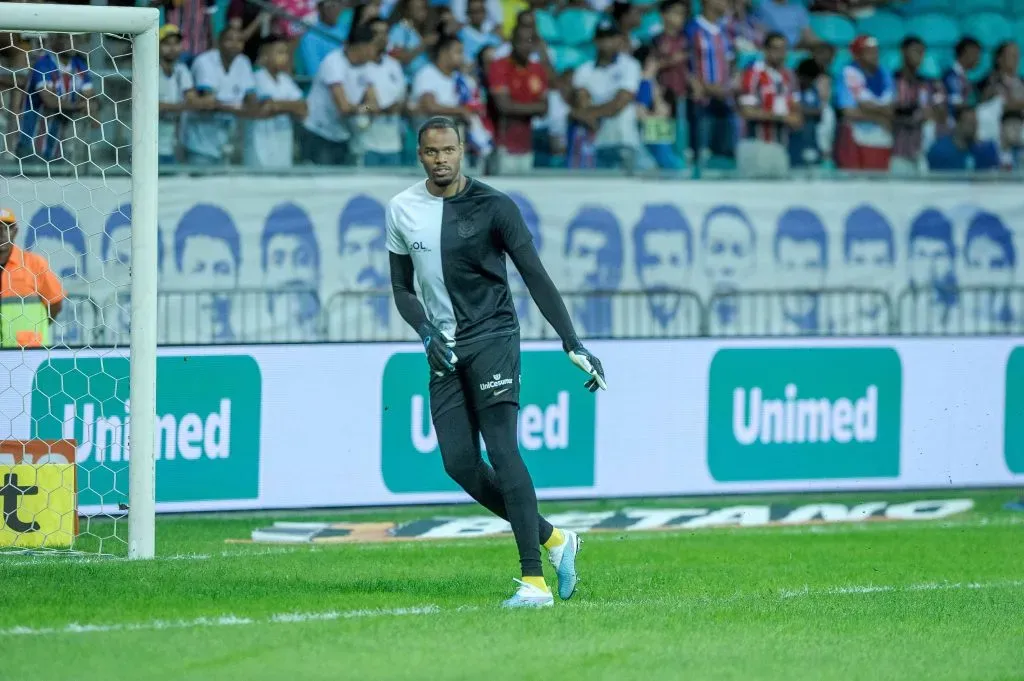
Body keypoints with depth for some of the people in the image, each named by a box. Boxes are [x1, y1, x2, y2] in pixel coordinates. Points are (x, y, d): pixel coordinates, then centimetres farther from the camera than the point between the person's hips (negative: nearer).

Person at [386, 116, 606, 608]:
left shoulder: (493, 207, -6)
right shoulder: (402, 210, 6)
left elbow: (536, 277, -9)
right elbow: (402, 288, 14)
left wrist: (572, 344, -16)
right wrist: (427, 335, -5)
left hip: (492, 336, -5)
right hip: (444, 350, 5)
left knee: (502, 451, -16)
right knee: (459, 463, -2)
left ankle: (534, 581, -19)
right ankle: (553, 540, 16)